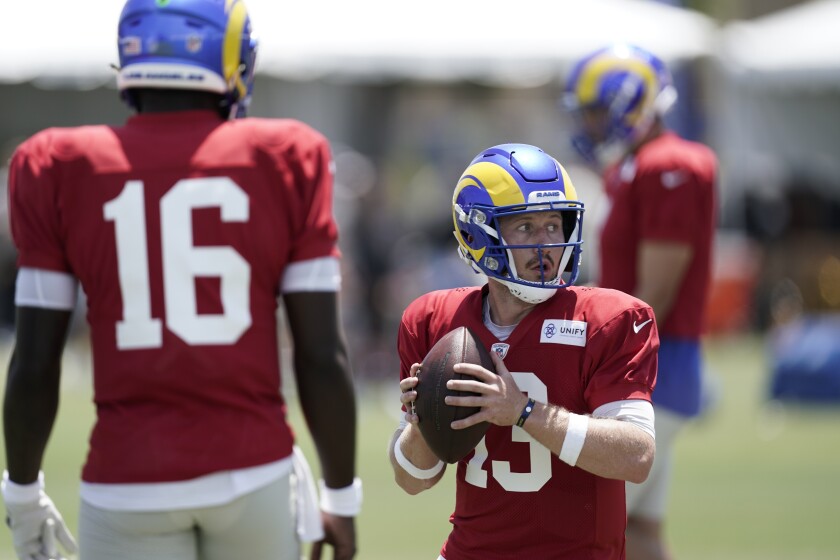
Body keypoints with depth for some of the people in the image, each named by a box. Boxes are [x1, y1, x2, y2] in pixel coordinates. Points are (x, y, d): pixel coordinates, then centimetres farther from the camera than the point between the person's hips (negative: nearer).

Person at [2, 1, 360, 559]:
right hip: (254, 469, 1)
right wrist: (342, 496, 9)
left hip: (128, 486, -1)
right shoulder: (285, 160, -1)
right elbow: (323, 358, -2)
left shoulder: (60, 169, -1)